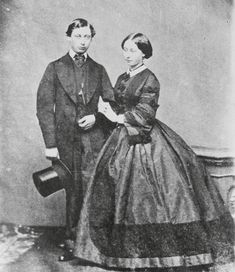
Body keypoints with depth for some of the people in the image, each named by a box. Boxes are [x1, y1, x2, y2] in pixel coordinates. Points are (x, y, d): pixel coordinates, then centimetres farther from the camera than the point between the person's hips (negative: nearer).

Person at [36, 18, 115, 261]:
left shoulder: (98, 70, 12)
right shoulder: (55, 68, 5)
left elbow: (111, 102, 12)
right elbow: (44, 107, -1)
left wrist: (96, 116, -8)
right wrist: (50, 144, -8)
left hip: (93, 138, 1)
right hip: (65, 139, -1)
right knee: (72, 191, 6)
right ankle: (72, 242, 19)